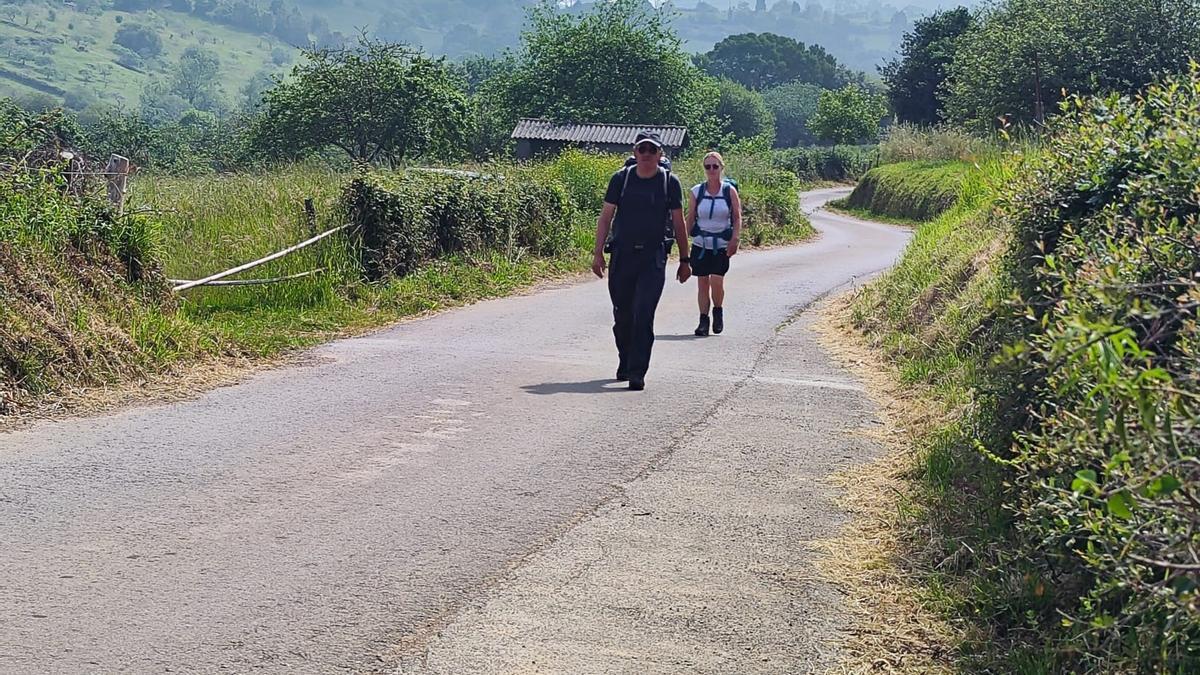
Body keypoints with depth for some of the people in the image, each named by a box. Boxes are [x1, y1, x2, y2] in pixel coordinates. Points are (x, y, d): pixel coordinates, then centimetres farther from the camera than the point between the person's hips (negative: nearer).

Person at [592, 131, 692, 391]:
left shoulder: (669, 182, 2)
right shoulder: (621, 179, 3)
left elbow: (679, 223, 9)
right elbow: (605, 217, 5)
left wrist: (684, 260, 9)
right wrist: (598, 253, -2)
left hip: (653, 259, -2)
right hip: (622, 255, 2)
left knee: (643, 316, -11)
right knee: (622, 315, 10)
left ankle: (637, 372, -10)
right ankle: (625, 363, 29)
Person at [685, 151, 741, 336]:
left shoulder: (729, 191, 0)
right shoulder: (697, 191, 3)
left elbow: (737, 217, 2)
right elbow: (690, 218, 8)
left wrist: (735, 239, -7)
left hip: (722, 245, -2)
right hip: (700, 244, 2)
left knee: (716, 281, -13)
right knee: (702, 283, 2)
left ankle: (718, 311, 13)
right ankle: (703, 320, 11)